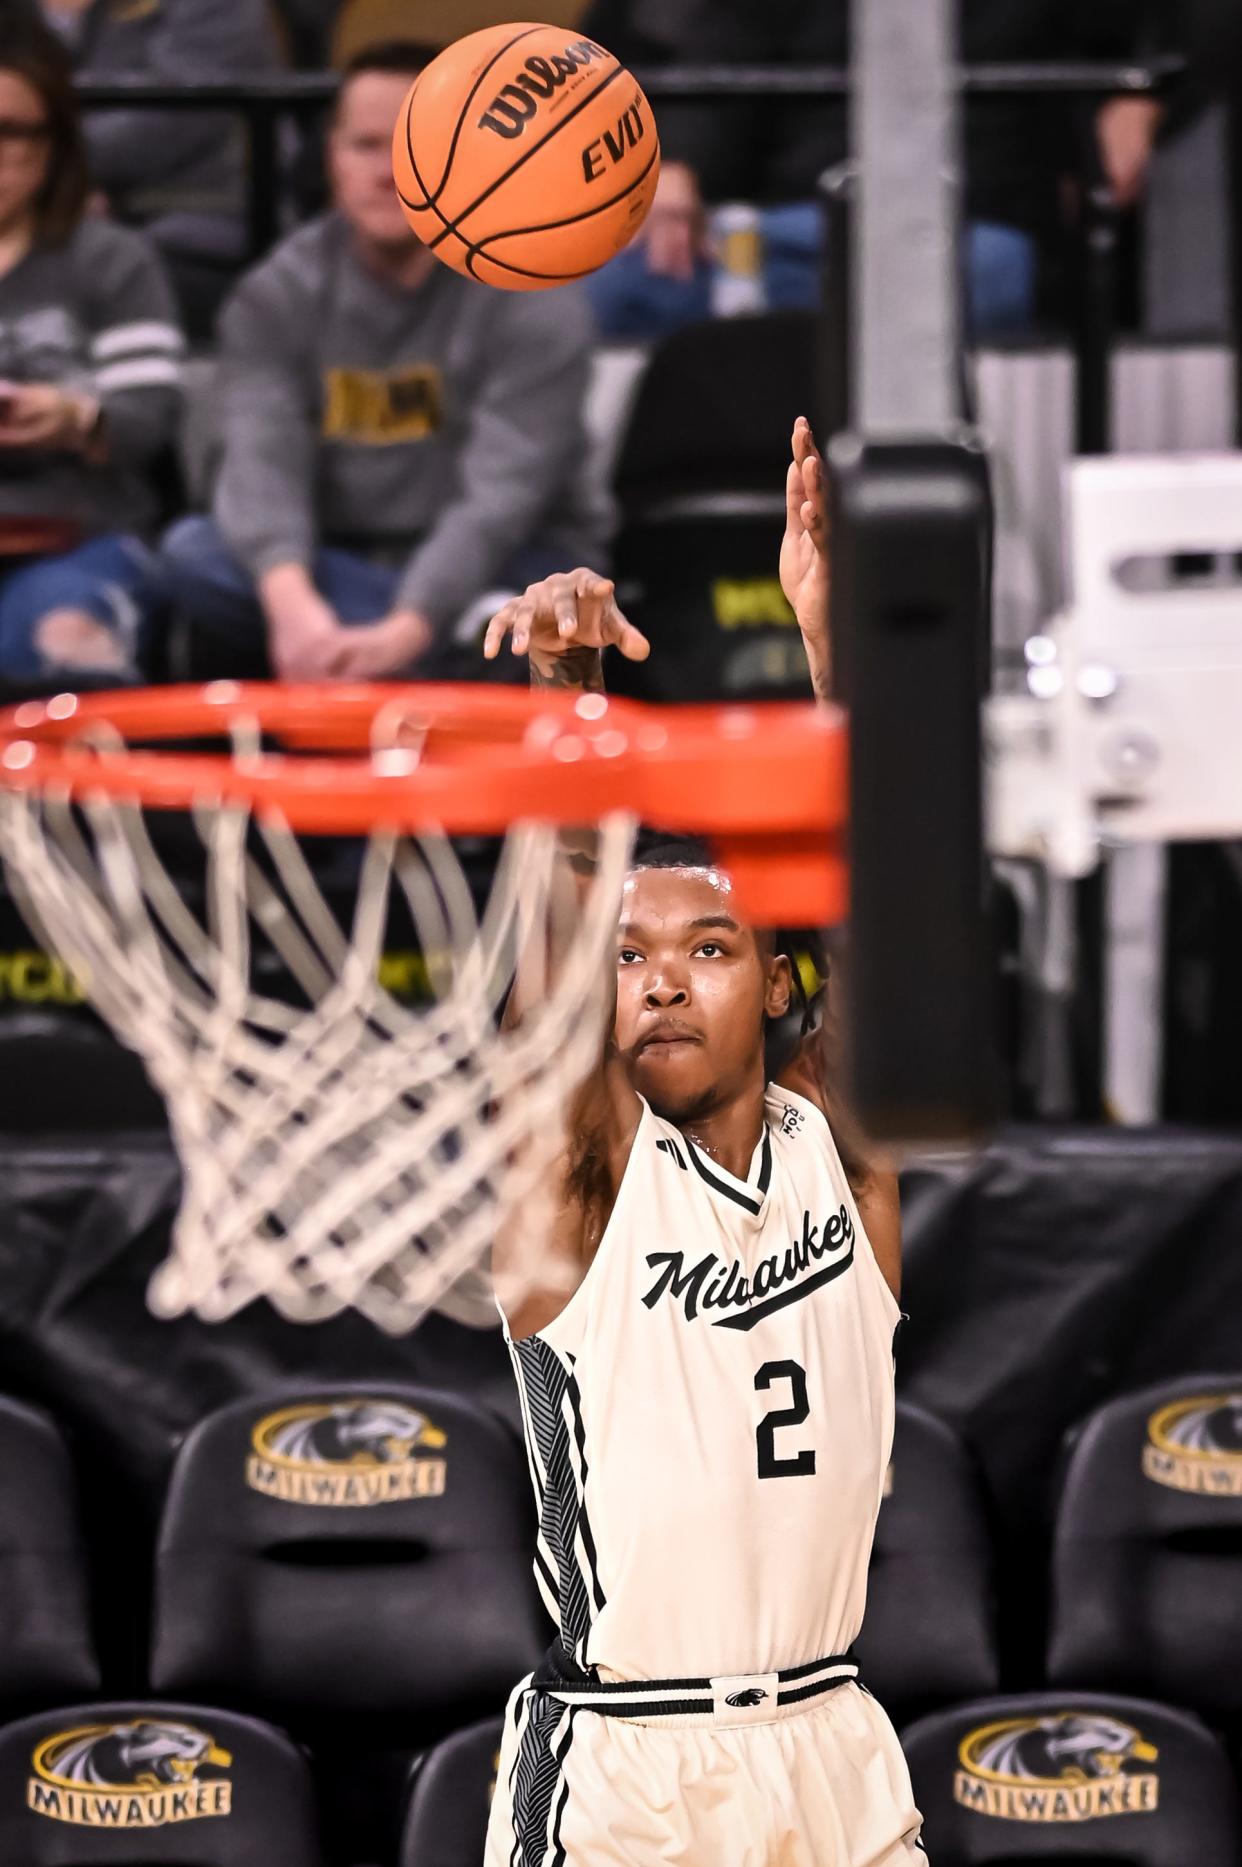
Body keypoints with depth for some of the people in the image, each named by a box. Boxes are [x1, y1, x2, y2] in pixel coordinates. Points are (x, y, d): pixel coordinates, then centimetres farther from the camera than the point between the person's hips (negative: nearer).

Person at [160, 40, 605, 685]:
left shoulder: (531, 298, -10)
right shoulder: (279, 295, -1)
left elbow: (500, 495, -22)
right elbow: (263, 465, -17)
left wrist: (400, 633, -39)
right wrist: (293, 602, -39)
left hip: (492, 577, -3)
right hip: (337, 573, 3)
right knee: (194, 552, -27)